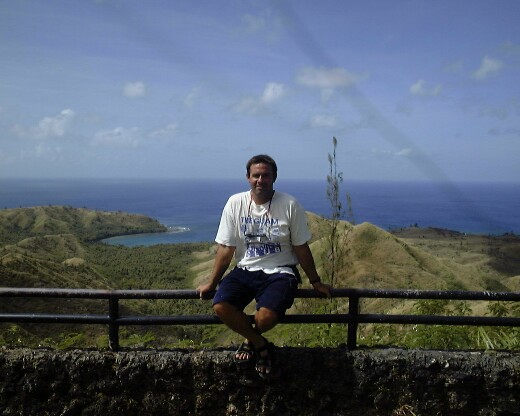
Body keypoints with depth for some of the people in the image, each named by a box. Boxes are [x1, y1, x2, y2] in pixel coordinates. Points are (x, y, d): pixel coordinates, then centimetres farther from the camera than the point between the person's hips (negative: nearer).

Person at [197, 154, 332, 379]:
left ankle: (250, 340, 12)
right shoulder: (235, 203, -1)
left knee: (267, 315, -29)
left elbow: (301, 248, 2)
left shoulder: (289, 205, -6)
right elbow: (226, 249, 4)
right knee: (220, 307, -24)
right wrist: (211, 283, 7)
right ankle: (261, 345, 3)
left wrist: (315, 282, 8)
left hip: (280, 271, -2)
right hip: (246, 269, 3)